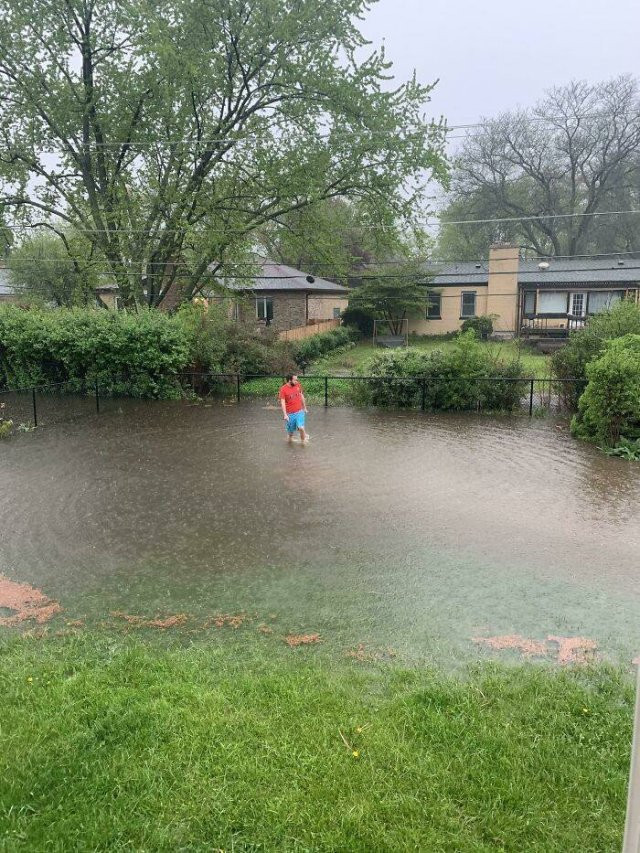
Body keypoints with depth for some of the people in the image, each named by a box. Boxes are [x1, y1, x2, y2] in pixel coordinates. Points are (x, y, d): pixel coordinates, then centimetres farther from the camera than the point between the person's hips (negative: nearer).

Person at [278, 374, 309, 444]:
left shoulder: (298, 385, -1)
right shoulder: (283, 389, -12)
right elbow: (282, 402, -14)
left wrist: (304, 408, 20)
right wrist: (285, 415, -22)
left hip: (299, 412, 2)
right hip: (290, 413, -2)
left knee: (301, 427, -15)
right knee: (291, 430, 9)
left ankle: (303, 439, 10)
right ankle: (290, 439, 39)